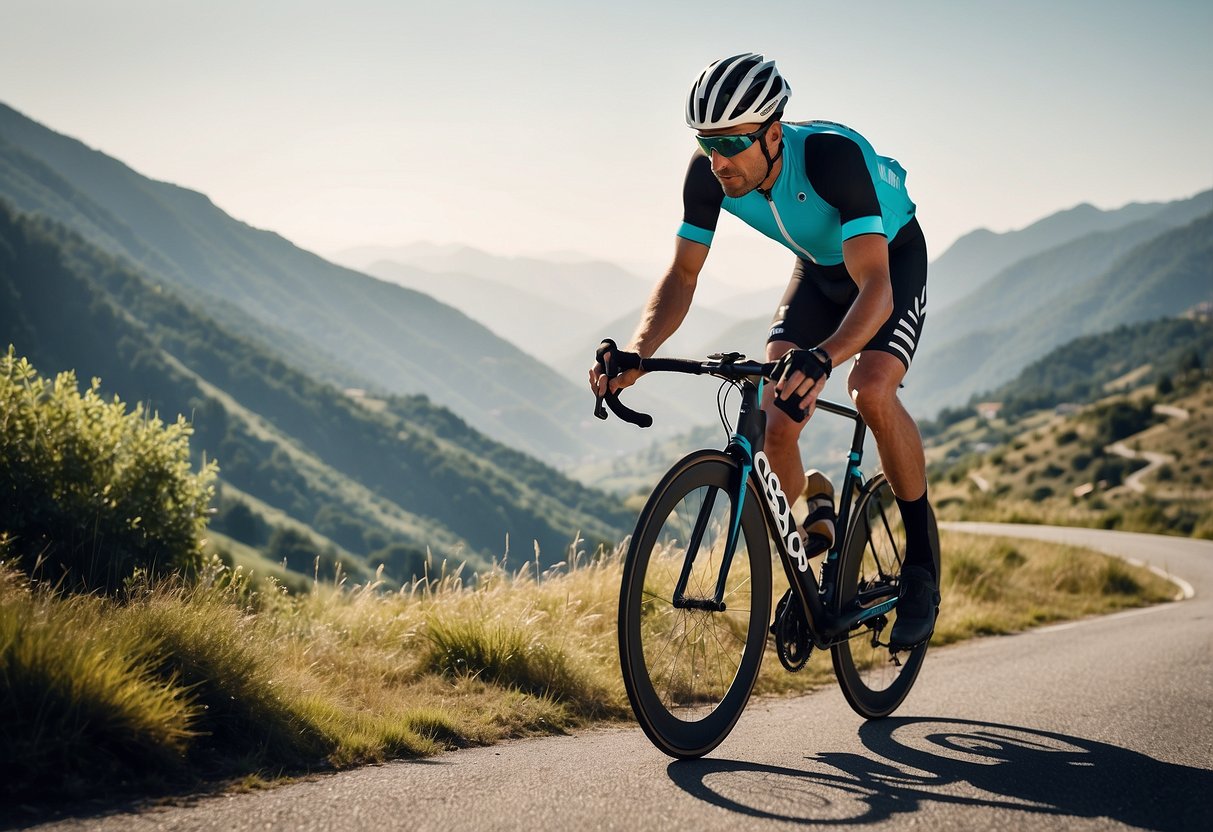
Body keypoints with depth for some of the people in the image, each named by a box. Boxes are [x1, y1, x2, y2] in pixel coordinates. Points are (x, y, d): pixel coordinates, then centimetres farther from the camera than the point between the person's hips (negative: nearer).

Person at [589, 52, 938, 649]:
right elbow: (682, 275, -16)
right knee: (773, 425, -13)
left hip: (893, 259, -5)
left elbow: (875, 289, -47)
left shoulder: (832, 155, -41)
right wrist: (637, 352, -35)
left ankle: (922, 560, -11)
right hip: (818, 268, 5)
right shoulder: (709, 173, -25)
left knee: (872, 392, -31)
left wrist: (823, 359, -66)